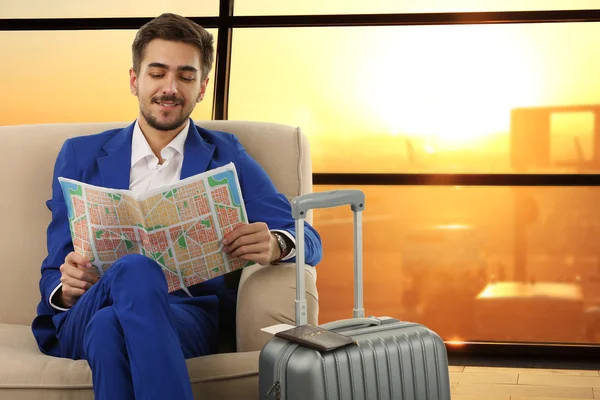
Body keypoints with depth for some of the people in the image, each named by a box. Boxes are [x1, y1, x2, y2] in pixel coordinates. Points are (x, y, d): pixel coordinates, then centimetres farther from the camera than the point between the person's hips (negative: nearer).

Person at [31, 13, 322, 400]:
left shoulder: (226, 156, 16)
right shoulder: (80, 156, 19)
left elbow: (308, 241, 9)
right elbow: (54, 274, 17)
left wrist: (274, 244, -17)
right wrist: (67, 289, -9)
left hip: (190, 316, -1)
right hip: (84, 319, 2)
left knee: (111, 326, -38)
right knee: (136, 269, -36)